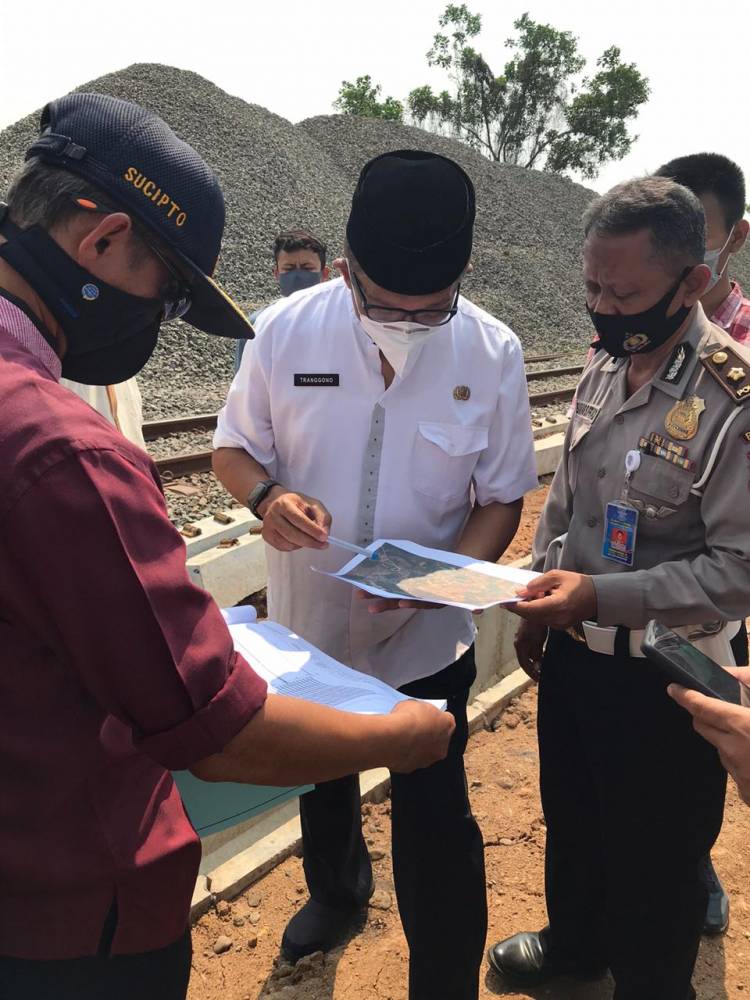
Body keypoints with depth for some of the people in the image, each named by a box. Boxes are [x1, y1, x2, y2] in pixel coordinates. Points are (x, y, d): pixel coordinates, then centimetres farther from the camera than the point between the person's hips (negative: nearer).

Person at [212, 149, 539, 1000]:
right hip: (307, 627, 3)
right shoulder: (286, 331, -16)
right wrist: (269, 496, -26)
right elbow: (233, 450, -3)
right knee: (322, 785, 28)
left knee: (434, 824, 8)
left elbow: (501, 499, -7)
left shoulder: (492, 353, -16)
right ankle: (336, 891, 61)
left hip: (426, 640, -2)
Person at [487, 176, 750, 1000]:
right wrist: (538, 607, 11)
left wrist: (600, 596, -29)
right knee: (570, 818, 27)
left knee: (652, 863, 15)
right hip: (573, 650, 7)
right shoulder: (604, 365, 0)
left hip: (666, 675, -7)